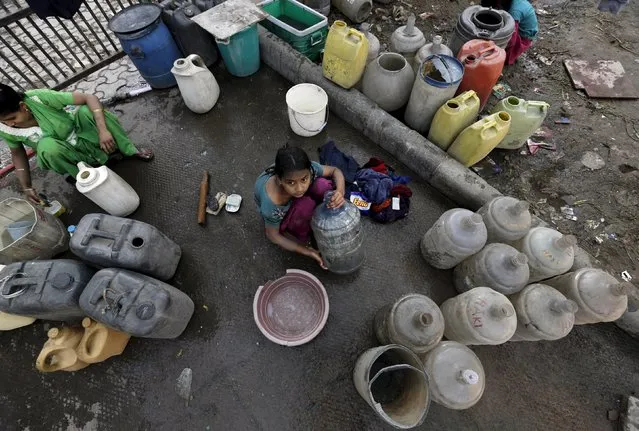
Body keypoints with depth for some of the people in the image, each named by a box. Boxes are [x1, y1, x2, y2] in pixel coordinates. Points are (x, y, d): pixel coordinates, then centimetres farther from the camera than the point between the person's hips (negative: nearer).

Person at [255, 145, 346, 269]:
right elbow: (273, 235, -23)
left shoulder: (308, 170, -35)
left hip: (293, 197, 4)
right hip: (280, 216, -3)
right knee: (305, 205, -35)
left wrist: (340, 192, -41)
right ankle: (302, 237, -3)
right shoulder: (272, 203, -42)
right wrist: (308, 252, -24)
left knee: (322, 185, -27)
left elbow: (335, 171, -18)